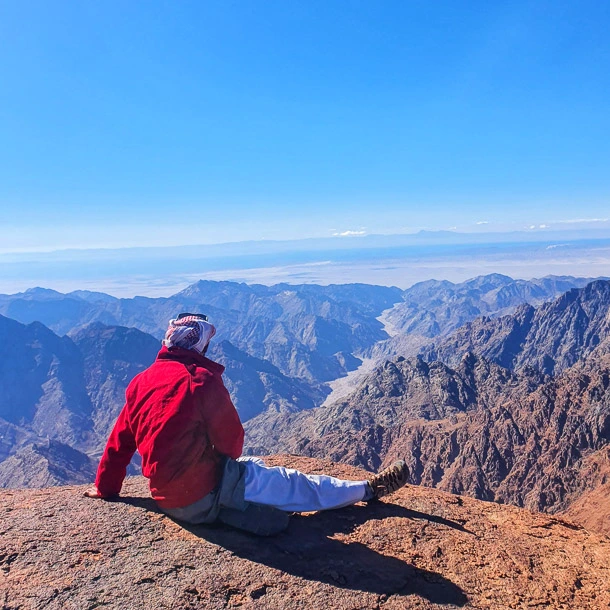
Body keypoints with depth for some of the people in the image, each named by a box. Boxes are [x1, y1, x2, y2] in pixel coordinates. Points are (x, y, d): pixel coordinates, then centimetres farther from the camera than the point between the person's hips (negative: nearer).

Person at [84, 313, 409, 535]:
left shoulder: (141, 381, 2)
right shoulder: (201, 378, -19)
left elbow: (119, 441, 9)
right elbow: (231, 439, -12)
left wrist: (105, 488, 24)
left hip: (167, 499, 7)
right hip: (209, 492, -7)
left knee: (253, 467, 26)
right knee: (294, 484, 8)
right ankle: (368, 489, 25)